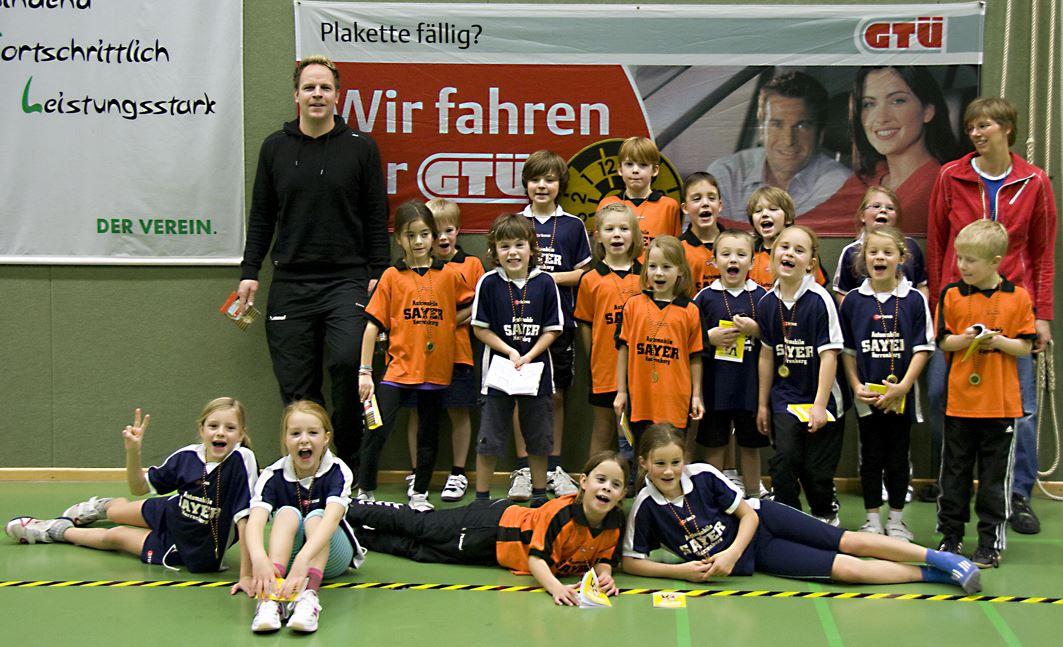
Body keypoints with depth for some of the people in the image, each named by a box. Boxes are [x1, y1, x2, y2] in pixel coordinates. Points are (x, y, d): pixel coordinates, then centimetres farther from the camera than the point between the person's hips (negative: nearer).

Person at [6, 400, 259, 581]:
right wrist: (133, 452, -25)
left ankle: (58, 531, 40)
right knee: (119, 507, 23)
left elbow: (245, 518, -34)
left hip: (194, 554, -3)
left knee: (114, 536, 9)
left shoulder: (242, 460, -34)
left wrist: (246, 575, -37)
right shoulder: (186, 456, -20)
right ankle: (102, 507, 63)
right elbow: (139, 487, -7)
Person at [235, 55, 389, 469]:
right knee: (296, 383, 2)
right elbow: (261, 216, 15)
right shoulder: (275, 147, 10)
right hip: (290, 283, 3)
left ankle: (351, 458, -2)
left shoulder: (360, 147, 4)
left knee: (348, 361, -21)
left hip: (347, 279, -2)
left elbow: (377, 218, 6)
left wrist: (378, 274, 0)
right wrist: (249, 272, 9)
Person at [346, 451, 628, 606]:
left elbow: (604, 560, -4)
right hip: (494, 524, -5)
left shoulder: (616, 523, -17)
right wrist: (555, 587, -50)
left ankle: (358, 534, 33)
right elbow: (536, 558, -34)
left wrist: (605, 575, -27)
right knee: (417, 526, 8)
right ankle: (351, 510, 27)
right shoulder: (560, 512, -34)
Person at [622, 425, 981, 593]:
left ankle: (938, 557, -3)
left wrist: (731, 553, -26)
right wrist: (680, 571, -24)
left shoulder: (703, 475, -17)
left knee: (849, 542, -15)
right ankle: (934, 575, -5)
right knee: (846, 569, -12)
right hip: (754, 558, -1)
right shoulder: (645, 507, -19)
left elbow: (748, 515, -10)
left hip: (760, 519, 1)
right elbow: (631, 561, -14)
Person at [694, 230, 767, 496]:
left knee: (750, 444, 10)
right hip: (715, 382, 0)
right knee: (715, 444, 8)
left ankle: (753, 497, 22)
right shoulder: (705, 297, 1)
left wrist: (756, 330, -11)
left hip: (750, 382, 0)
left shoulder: (760, 296, 3)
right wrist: (710, 337, -11)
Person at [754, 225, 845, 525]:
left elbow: (829, 354, -14)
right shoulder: (767, 303, 2)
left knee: (817, 470, 3)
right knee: (784, 460, -11)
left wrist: (820, 405, -16)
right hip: (784, 398, 3)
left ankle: (826, 517, 30)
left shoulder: (819, 300, -13)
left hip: (819, 399, -3)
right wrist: (762, 404, 13)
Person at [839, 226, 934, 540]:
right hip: (867, 396, 1)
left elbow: (923, 348, -4)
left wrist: (902, 386, -13)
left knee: (898, 458, 9)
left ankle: (896, 520, 21)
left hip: (901, 396, -1)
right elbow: (847, 350, 5)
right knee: (871, 458, 9)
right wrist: (856, 386, -6)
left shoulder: (914, 300, -3)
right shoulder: (853, 301, 1)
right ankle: (873, 520, 20)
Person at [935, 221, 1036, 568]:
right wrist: (965, 339, -17)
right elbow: (943, 341, 2)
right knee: (955, 471, 10)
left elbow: (1026, 346, -1)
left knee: (994, 475, 6)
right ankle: (951, 535, 21)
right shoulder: (952, 295, 1)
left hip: (1001, 402, -1)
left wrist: (1000, 341, -18)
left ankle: (991, 541, 14)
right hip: (960, 399, 1)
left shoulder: (1017, 297, -2)